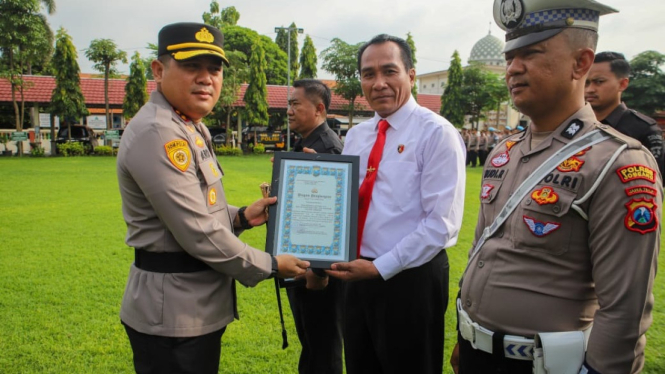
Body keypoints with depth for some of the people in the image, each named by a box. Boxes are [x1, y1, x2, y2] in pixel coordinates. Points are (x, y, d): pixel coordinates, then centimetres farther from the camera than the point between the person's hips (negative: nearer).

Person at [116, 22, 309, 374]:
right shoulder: (157, 134, -21)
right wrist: (270, 265, -12)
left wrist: (241, 216, 1)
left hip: (197, 307, 10)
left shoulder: (190, 127, 12)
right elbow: (200, 234, -23)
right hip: (173, 316, -10)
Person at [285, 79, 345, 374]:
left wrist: (320, 268, -23)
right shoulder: (302, 144, 11)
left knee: (324, 347, 8)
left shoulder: (328, 147, -19)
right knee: (308, 341, 23)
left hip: (318, 263, -9)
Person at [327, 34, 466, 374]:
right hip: (357, 275, 6)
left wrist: (381, 267, -19)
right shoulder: (355, 135, 8)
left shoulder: (436, 133, -12)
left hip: (411, 278, -6)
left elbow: (441, 223, -17)